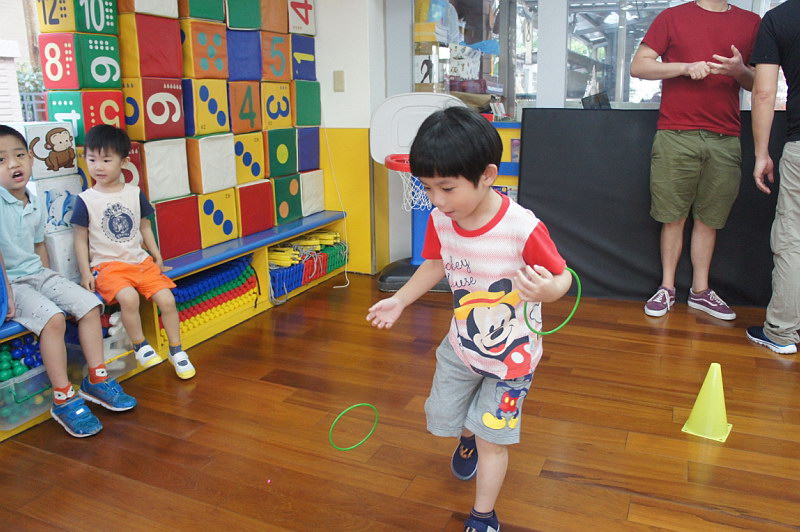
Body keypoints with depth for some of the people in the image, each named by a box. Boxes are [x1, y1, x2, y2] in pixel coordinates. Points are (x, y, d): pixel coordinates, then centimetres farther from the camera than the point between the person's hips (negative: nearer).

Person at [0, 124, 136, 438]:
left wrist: (50, 282, 10)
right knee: (53, 318, -28)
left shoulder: (36, 206, 8)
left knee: (89, 304, -6)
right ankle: (64, 400, -18)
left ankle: (96, 380, 5)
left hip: (38, 274, 7)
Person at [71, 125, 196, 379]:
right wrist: (85, 272, -6)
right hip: (107, 265, -3)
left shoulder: (135, 193, 6)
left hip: (140, 261, 3)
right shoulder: (85, 199, -3)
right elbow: (81, 238, 0)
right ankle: (140, 345, -6)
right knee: (128, 297, -31)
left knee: (166, 299, -14)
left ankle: (176, 350, 6)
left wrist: (156, 257, 8)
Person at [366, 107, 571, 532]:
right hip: (461, 344, 5)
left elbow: (562, 277, -21)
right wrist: (399, 301, 1)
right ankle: (468, 437, 59)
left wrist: (546, 290, -44)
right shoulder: (440, 221, -14)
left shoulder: (523, 228, -32)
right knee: (441, 418, 21)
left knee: (492, 439, 5)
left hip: (511, 353, -5)